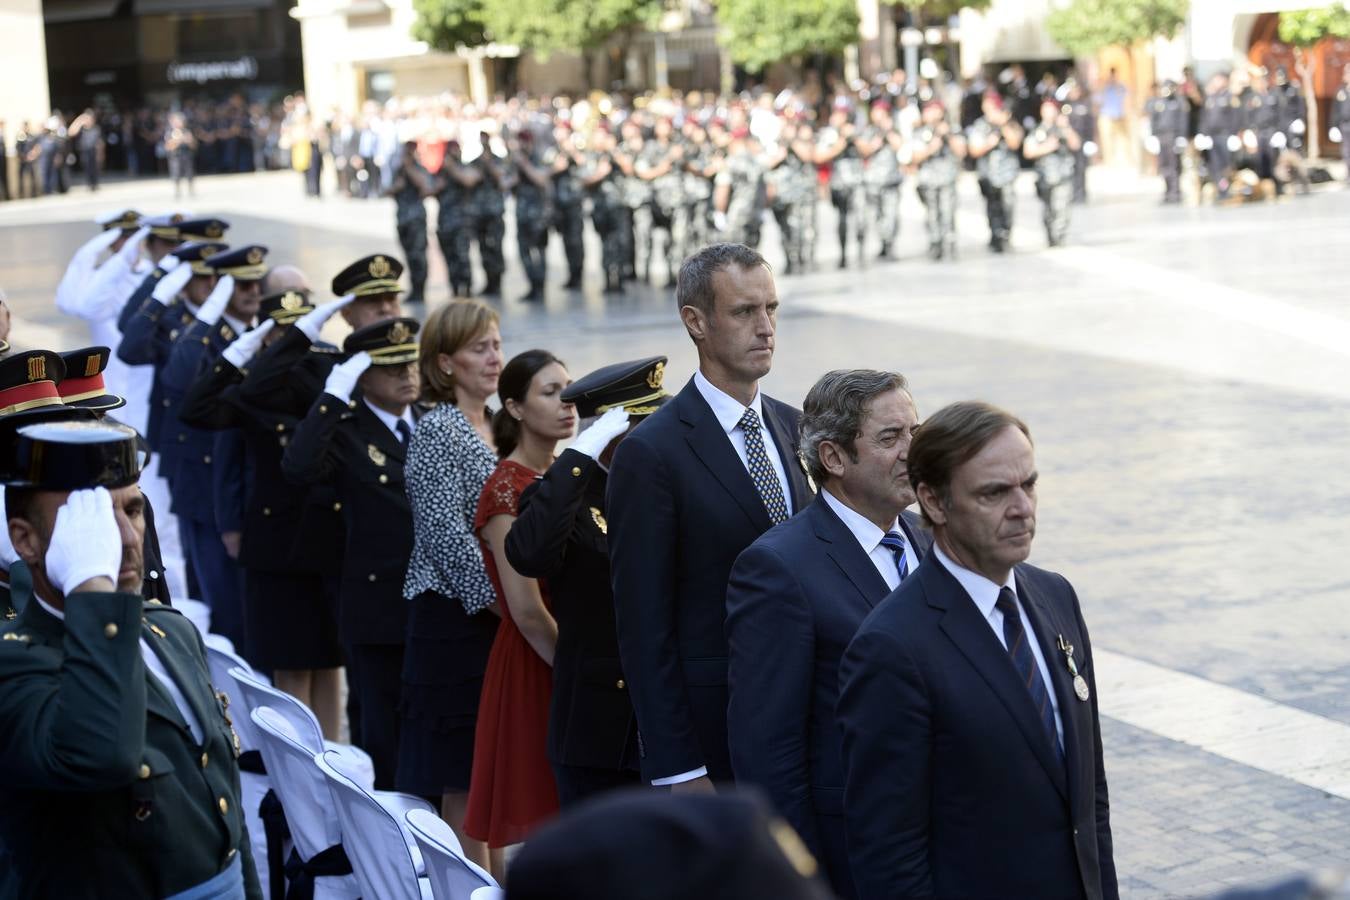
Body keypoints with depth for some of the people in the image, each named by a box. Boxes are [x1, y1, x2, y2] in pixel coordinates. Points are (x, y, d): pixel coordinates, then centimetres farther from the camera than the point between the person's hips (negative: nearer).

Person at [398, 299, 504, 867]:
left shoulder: (494, 426, 12)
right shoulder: (437, 431, -11)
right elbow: (449, 537, -18)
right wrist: (505, 602, -17)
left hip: (496, 614, 8)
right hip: (453, 614, -8)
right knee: (461, 771, -3)